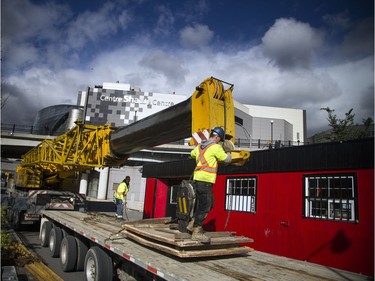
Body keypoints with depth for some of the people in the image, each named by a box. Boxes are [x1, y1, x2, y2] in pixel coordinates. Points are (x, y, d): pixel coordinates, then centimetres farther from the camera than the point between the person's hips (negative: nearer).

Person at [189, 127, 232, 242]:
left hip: (198, 179, 9)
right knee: (204, 206, -3)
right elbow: (227, 160, -1)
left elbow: (192, 154, 34)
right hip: (205, 180, -9)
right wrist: (228, 153, 19)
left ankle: (193, 224, 23)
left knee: (209, 204, 19)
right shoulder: (215, 147, -9)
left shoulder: (199, 146, 15)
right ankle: (197, 233, 1)